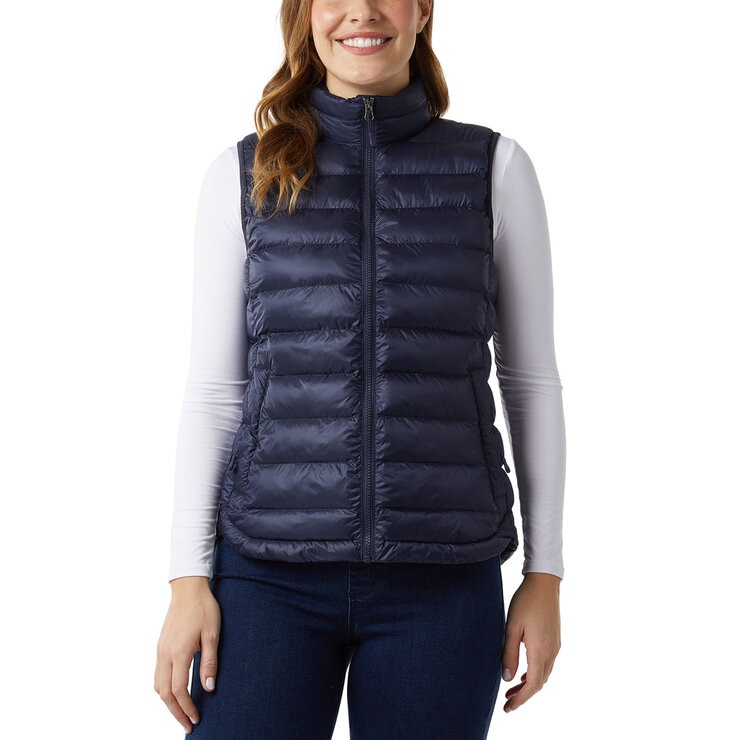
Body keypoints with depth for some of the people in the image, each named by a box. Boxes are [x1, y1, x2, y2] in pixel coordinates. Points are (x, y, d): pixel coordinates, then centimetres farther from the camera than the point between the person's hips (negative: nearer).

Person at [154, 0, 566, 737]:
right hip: (272, 571, 0)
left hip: (441, 575, 0)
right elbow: (214, 388, 4)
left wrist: (545, 574, 3)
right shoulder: (245, 174, 4)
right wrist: (188, 579, -2)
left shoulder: (495, 167, 3)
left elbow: (530, 378, 6)